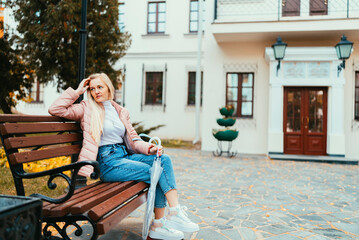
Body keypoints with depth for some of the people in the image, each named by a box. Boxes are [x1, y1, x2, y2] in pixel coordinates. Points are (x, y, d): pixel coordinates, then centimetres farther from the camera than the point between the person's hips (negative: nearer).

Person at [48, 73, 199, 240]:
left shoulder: (121, 112, 18)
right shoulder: (87, 109, 4)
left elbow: (132, 139, 18)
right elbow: (55, 109, -6)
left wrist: (148, 148, -2)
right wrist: (77, 91, -2)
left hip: (125, 156, 6)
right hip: (107, 162, -6)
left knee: (164, 160, -19)